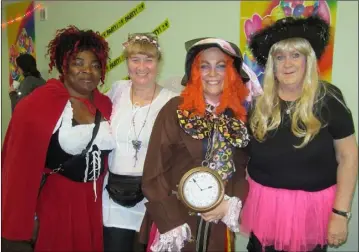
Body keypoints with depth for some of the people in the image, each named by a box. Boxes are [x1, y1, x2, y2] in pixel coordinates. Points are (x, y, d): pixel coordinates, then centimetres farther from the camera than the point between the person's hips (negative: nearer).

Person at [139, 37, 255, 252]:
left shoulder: (241, 115, 1)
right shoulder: (175, 110, -8)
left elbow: (246, 168, 5)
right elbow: (154, 172, -9)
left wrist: (231, 204, -9)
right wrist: (171, 222, -12)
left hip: (219, 222, 3)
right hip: (175, 221, -2)